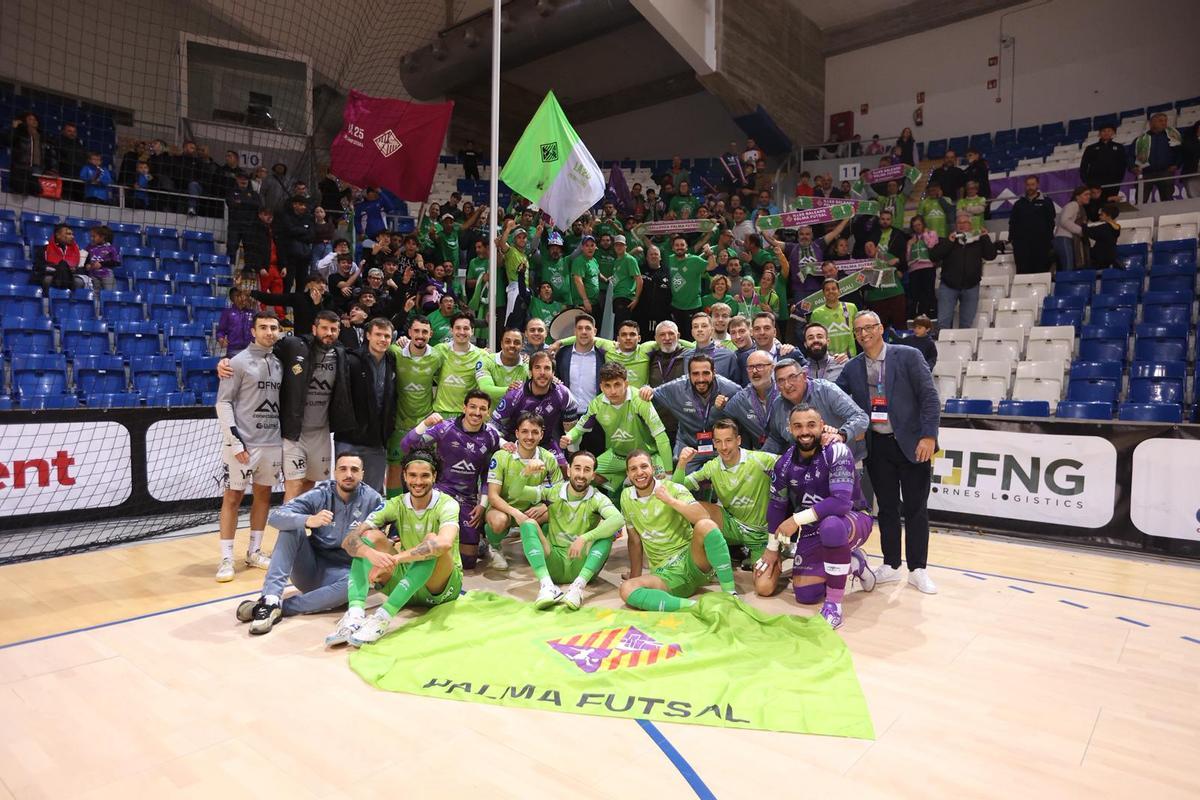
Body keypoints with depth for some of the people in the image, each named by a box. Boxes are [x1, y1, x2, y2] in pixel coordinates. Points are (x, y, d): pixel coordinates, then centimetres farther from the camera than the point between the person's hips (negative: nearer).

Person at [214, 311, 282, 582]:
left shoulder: (279, 363, 9)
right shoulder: (239, 362, -6)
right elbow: (223, 403, -8)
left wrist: (283, 434, 8)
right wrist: (235, 441, -14)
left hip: (272, 443, 5)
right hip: (244, 444, -5)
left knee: (263, 495, 11)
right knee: (233, 497, 0)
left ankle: (254, 552, 22)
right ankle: (226, 559, 6)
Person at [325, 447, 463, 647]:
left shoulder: (446, 504, -16)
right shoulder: (396, 505, -4)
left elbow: (445, 543, -39)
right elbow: (349, 541, -14)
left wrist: (394, 559, -42)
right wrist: (371, 553, -38)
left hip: (442, 586, -4)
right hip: (407, 581, 4)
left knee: (432, 541, -33)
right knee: (371, 536, -13)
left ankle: (383, 617, -36)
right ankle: (355, 614, -31)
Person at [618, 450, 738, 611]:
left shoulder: (672, 488, -4)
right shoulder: (626, 497, 8)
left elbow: (703, 517, -19)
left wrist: (671, 500, -23)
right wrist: (635, 576, 15)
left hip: (691, 560, -3)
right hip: (664, 574, 3)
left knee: (705, 525, -33)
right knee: (626, 589, -27)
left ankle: (730, 593, -23)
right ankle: (695, 606, -33)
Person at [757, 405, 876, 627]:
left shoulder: (837, 452, -24)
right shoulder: (784, 463, -8)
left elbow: (842, 502, -35)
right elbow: (776, 506, 6)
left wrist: (797, 520, -31)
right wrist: (772, 548, 9)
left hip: (853, 520, -5)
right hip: (812, 531, 5)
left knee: (830, 526, -41)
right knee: (805, 595, -4)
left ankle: (834, 604, -24)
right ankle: (852, 563, 22)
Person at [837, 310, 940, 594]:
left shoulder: (908, 356, -5)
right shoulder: (852, 367, 6)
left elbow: (930, 397, -8)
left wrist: (929, 436, -15)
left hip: (911, 443, -3)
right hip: (877, 446, 3)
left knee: (915, 507, 5)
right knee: (887, 507, 12)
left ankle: (917, 569, 17)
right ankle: (891, 565, 23)